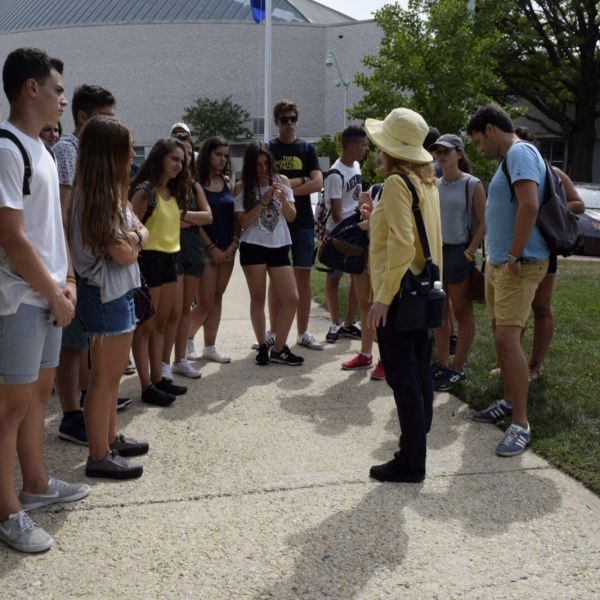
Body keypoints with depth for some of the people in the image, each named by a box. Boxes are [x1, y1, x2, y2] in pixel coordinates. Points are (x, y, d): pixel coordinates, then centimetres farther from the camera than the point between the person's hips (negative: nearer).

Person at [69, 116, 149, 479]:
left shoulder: (108, 194, 11)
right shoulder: (99, 198, -20)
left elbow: (134, 231, 10)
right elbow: (124, 254, -19)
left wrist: (133, 235, -11)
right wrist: (139, 237, -1)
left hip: (116, 292, 10)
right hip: (108, 295, -10)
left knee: (112, 373, 19)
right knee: (105, 376, -2)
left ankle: (110, 439, 32)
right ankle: (99, 457, 8)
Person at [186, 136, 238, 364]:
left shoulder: (228, 183, 9)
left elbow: (235, 217, 9)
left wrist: (234, 244, -5)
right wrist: (212, 248, -14)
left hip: (227, 249, 6)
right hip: (205, 249, -5)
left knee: (217, 298, 9)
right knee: (205, 302, -4)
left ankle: (210, 346, 16)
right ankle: (187, 339, 19)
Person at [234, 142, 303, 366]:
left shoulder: (281, 181, 5)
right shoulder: (242, 187, 0)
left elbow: (291, 217, 4)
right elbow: (242, 222, -7)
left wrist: (283, 199, -15)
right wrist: (262, 202, -16)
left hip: (279, 247, 2)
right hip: (253, 247, -2)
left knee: (291, 299, -1)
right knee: (258, 298, 5)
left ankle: (278, 349, 11)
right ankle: (263, 347, 18)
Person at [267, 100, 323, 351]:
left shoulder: (307, 149, 7)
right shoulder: (268, 149, 3)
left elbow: (318, 183, -5)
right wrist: (300, 181, -9)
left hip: (303, 221, 2)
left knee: (303, 276, 4)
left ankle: (303, 332, 12)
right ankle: (274, 332, 11)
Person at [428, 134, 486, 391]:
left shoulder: (472, 185, -7)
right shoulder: (434, 185, 8)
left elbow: (482, 224, -8)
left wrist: (470, 253, -15)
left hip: (458, 252, -6)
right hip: (435, 251, 6)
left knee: (462, 313, 5)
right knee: (439, 312, 11)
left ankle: (457, 369, 11)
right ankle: (442, 365, 20)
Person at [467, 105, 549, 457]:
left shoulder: (520, 153, -14)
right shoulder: (509, 158, 16)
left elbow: (530, 206, -27)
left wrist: (515, 257, -23)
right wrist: (499, 259, 17)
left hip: (518, 265, -10)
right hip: (498, 262, 10)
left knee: (508, 339, -15)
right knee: (503, 336, 16)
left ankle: (521, 424, -12)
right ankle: (510, 402, 29)